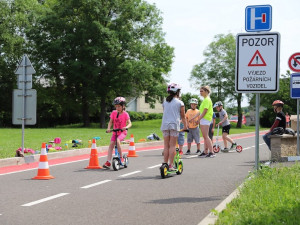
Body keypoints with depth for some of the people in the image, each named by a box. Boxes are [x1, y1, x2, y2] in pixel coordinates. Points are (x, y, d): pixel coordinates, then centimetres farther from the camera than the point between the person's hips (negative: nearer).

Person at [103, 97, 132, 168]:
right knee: (111, 144, -11)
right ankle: (108, 162, -10)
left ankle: (121, 158, -16)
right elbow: (110, 122, 2)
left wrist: (126, 127, -34)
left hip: (122, 132, -4)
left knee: (118, 141, -31)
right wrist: (108, 128, -17)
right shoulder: (114, 113, 1)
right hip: (115, 132, 4)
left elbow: (129, 123, -12)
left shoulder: (125, 114, -8)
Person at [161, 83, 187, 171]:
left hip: (165, 125, 4)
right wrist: (185, 126, 19)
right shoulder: (179, 103, 1)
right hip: (174, 125, -3)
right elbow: (183, 116, 7)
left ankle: (165, 164, 7)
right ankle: (170, 165, -3)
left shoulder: (165, 102, 12)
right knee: (172, 146, -1)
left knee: (166, 146, 7)